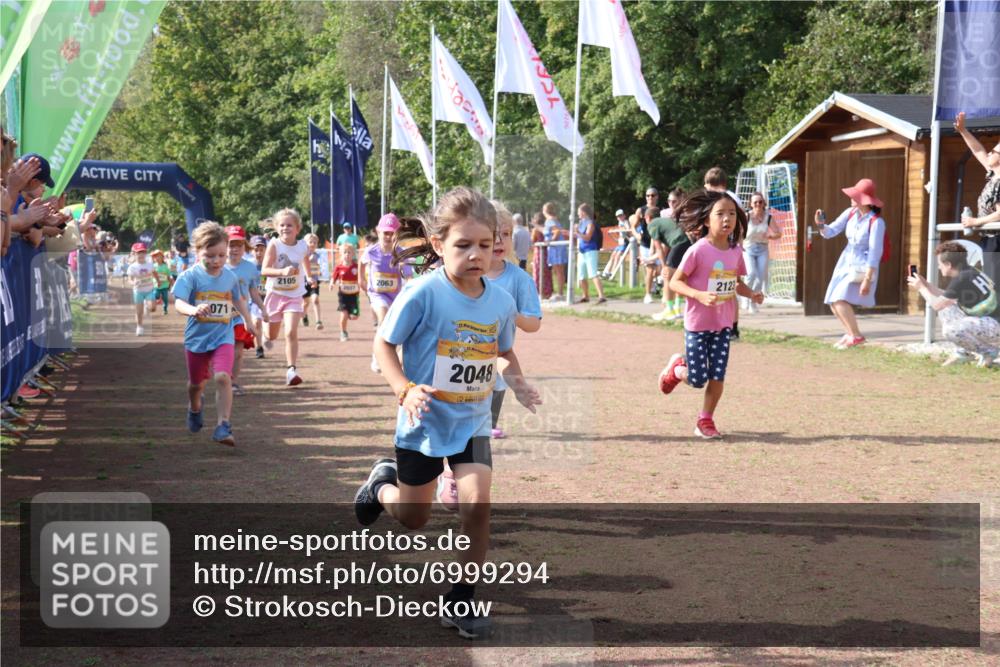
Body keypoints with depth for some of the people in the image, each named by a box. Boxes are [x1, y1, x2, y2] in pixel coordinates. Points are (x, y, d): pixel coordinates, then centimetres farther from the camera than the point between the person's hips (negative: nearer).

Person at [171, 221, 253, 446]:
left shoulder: (230, 277, 0)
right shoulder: (190, 276, -13)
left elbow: (238, 300, 21)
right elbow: (179, 302, -27)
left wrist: (249, 319, 21)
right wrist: (193, 310, -47)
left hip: (223, 337, 1)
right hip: (197, 337, -1)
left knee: (222, 377, -22)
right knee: (196, 383, 18)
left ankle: (223, 426, -19)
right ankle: (195, 408, 52)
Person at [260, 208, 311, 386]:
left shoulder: (302, 246, -6)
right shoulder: (274, 245, -17)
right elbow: (264, 270, -23)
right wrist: (282, 271, -39)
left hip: (294, 296, 0)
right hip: (275, 294, 0)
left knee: (291, 333, -16)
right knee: (272, 335, 18)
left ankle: (291, 371, -14)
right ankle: (267, 336, 56)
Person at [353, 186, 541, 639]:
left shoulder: (501, 301, -7)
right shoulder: (424, 293, -21)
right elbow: (383, 344, -12)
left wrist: (516, 382, -8)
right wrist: (405, 390, -26)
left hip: (473, 421, 3)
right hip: (425, 421, -2)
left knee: (477, 503, -17)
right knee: (414, 518, 12)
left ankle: (461, 600, 3)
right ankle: (383, 483, 49)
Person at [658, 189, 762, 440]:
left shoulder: (735, 251, 0)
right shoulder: (698, 250, -17)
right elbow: (675, 282, -14)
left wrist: (751, 294, -6)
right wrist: (700, 295, -28)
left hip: (723, 324, 5)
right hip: (697, 324, -5)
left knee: (718, 376, 3)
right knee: (698, 379, -1)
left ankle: (705, 421, 20)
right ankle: (676, 368, 32)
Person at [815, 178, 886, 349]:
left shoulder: (876, 222, -21)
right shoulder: (850, 213, -2)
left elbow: (875, 252, -21)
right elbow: (831, 232, 1)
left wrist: (867, 279, -23)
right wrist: (821, 225, -22)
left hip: (862, 266, -7)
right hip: (846, 262, 7)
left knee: (840, 300, -20)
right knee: (834, 303, 9)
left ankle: (856, 336, -7)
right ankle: (850, 333, 28)